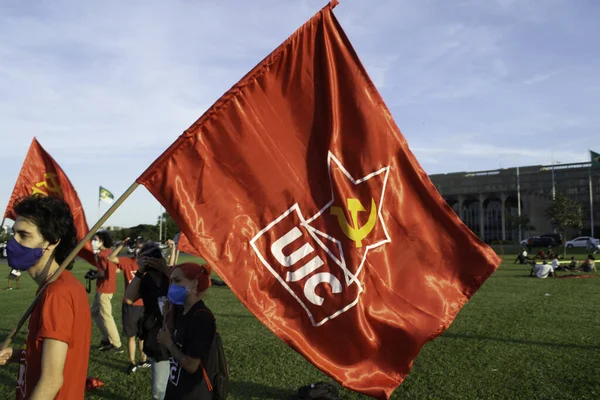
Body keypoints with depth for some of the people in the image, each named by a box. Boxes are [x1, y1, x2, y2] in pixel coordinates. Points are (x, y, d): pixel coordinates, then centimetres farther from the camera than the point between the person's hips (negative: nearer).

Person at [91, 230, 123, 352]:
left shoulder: (101, 254, -17)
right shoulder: (109, 252, 12)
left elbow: (103, 273, -24)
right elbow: (116, 269, 15)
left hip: (103, 289, -10)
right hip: (108, 287, 10)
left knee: (106, 316, -2)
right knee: (95, 312, 20)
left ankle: (117, 345, 4)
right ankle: (107, 339, 23)